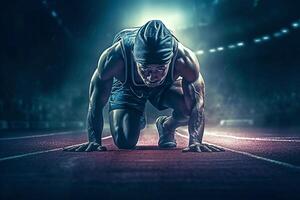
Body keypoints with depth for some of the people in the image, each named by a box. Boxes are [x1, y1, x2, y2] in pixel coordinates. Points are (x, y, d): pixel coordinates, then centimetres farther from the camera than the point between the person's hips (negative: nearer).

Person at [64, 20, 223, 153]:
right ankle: (137, 122, 25)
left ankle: (167, 126, 8)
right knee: (125, 142, -14)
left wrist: (195, 141, -40)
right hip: (126, 87, 0)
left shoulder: (184, 59, -42)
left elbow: (197, 104, -31)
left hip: (166, 86, 1)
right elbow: (96, 104, -28)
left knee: (191, 106, -29)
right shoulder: (114, 58, -43)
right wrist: (94, 141, -28)